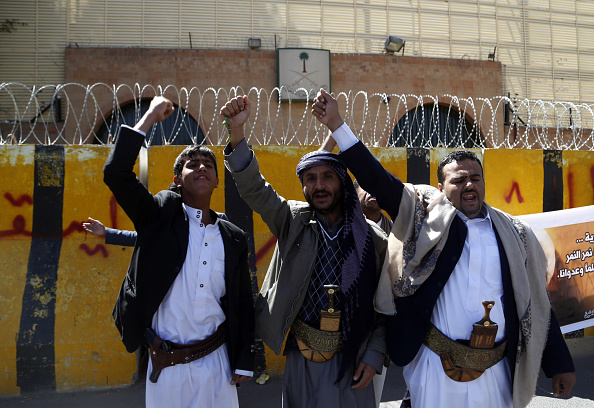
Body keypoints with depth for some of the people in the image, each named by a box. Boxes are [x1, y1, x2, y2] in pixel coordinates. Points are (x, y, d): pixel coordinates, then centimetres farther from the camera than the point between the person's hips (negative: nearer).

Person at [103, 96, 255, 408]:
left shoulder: (233, 238, 4)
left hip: (216, 362, 2)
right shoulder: (161, 216, -3)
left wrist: (243, 363, 6)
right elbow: (115, 172, -16)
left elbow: (243, 303, 8)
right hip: (166, 366, -2)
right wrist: (151, 116, -10)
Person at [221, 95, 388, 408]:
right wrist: (237, 132, -24)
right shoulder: (293, 222, -3)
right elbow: (253, 188, -13)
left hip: (351, 361, -1)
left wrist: (375, 356, -5)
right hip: (301, 361, 1)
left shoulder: (373, 239, -5)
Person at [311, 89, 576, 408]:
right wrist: (336, 124, -12)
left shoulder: (513, 233, 6)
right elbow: (376, 180, -7)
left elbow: (536, 303, 10)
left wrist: (560, 364, 11)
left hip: (497, 372, 3)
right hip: (437, 368, -2)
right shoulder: (428, 215, -2)